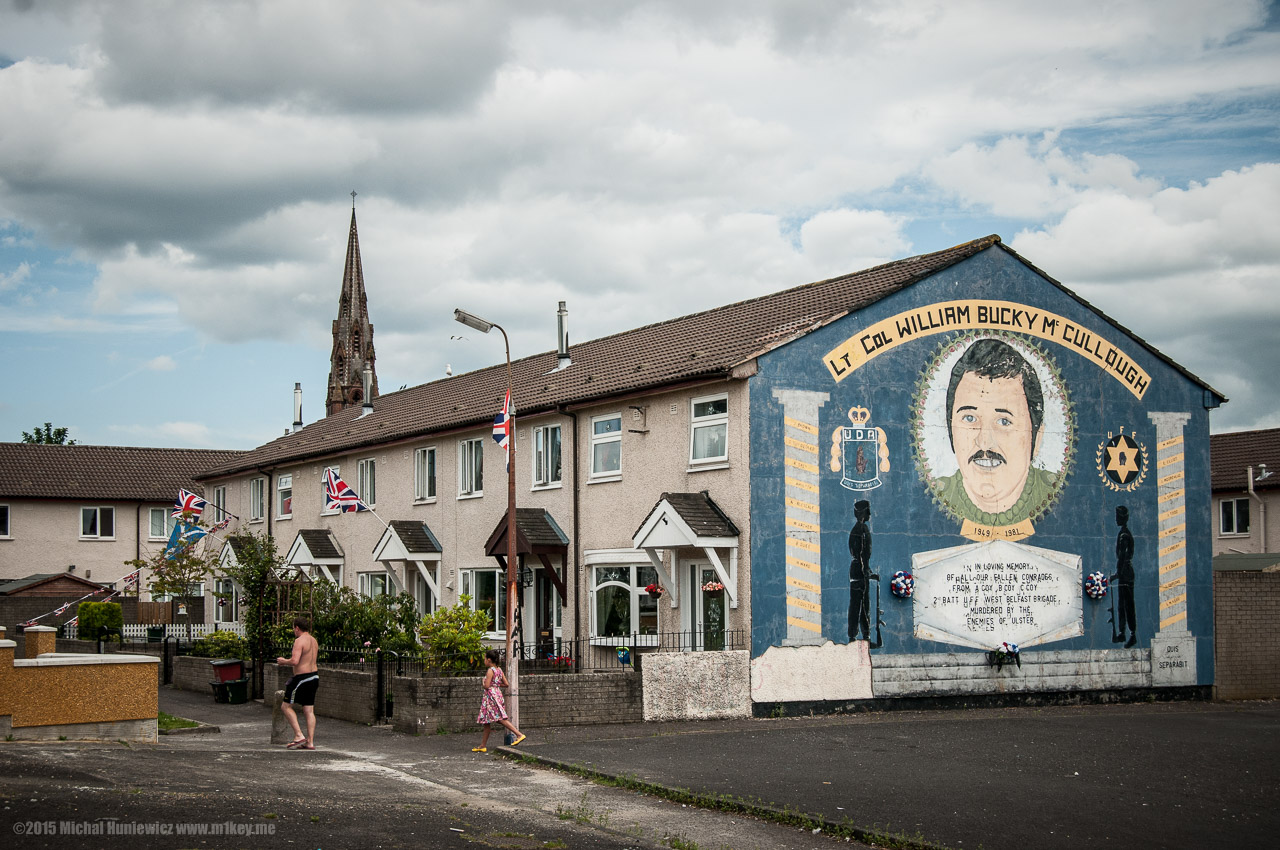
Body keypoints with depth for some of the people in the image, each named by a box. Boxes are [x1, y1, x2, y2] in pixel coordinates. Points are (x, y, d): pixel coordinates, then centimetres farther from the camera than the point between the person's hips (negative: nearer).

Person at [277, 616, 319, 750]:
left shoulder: (300, 641, -14)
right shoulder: (313, 640, 14)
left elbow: (295, 661, -25)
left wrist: (284, 661, -5)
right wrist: (287, 662, 23)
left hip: (302, 678, -8)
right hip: (314, 676, 8)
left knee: (286, 706, 4)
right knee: (309, 710, 8)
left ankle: (299, 735, -4)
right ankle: (310, 742, 7)